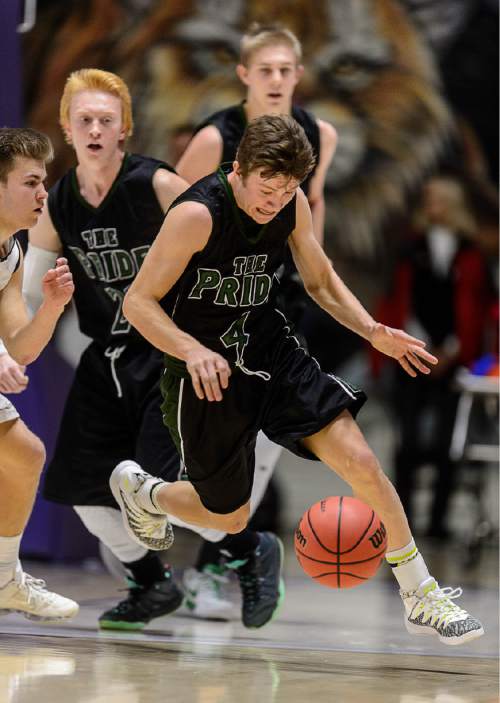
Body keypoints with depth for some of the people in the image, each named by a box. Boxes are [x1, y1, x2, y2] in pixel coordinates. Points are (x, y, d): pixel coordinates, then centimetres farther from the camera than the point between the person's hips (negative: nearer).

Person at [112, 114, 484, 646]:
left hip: (271, 351, 4)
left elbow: (320, 282, 9)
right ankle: (140, 489, 42)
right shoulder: (196, 214, -26)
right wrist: (193, 351, -39)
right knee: (230, 518, 9)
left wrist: (374, 332, -8)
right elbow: (138, 302, -22)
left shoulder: (292, 204, -7)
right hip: (207, 371, -4)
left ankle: (420, 596, 0)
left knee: (360, 462, -12)